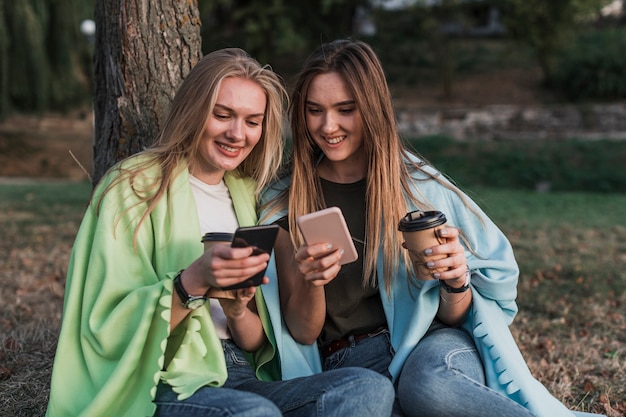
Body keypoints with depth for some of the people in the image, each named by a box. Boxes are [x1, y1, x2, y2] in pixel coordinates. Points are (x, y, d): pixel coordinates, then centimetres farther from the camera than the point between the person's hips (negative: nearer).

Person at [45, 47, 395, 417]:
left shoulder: (247, 194, 15)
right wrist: (192, 283, -24)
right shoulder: (135, 186, -2)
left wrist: (237, 311, -9)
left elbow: (258, 345, 14)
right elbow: (111, 329, -9)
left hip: (241, 379, 7)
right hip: (165, 384, -6)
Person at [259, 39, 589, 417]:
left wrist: (456, 281, -16)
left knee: (429, 383, -38)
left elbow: (453, 317, 6)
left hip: (434, 343, 0)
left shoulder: (419, 185, 2)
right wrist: (308, 280, -18)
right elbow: (302, 332, 3)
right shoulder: (283, 202, 3)